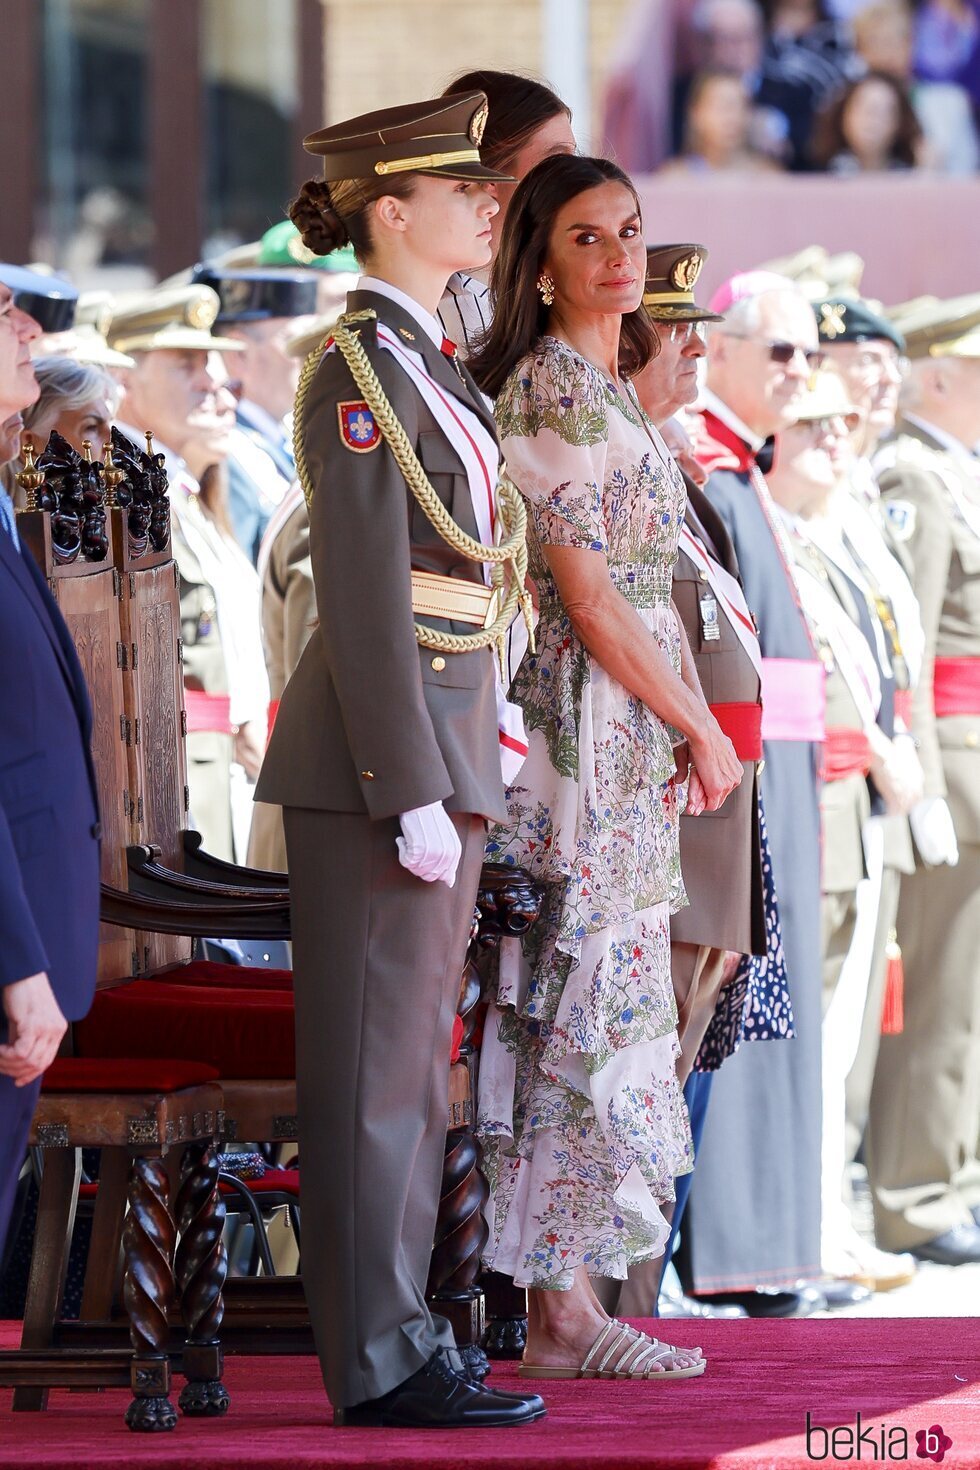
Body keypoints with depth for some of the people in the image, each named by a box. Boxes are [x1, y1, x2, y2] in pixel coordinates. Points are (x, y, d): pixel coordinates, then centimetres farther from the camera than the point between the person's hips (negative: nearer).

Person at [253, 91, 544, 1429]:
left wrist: (475, 722, 15)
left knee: (411, 1065, 13)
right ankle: (382, 1364, -1)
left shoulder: (426, 364, 15)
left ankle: (395, 1335, 19)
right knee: (377, 1067, -5)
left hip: (438, 740, 10)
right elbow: (363, 593, -19)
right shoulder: (361, 369, -14)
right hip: (381, 755, -10)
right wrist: (412, 794, -21)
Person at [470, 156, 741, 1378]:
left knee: (599, 1009, 10)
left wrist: (697, 722, 6)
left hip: (637, 741, 9)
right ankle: (562, 1311, -3)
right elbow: (587, 598, -17)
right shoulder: (550, 389, -13)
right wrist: (700, 728, -9)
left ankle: (571, 1301, 13)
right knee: (586, 1009, -7)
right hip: (581, 725, -9)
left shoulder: (611, 391, 16)